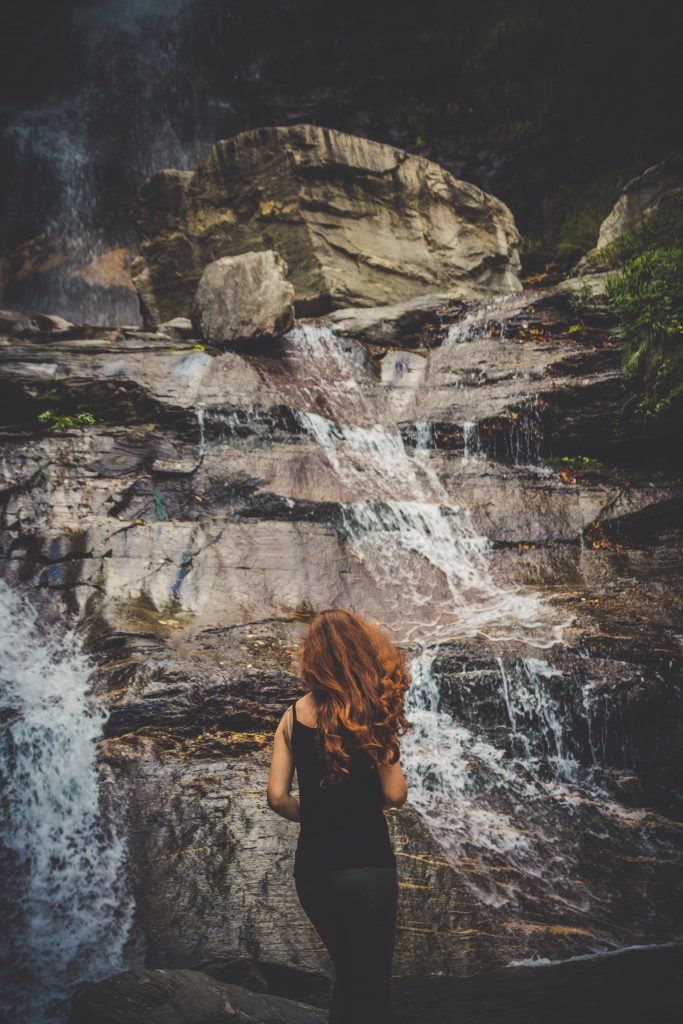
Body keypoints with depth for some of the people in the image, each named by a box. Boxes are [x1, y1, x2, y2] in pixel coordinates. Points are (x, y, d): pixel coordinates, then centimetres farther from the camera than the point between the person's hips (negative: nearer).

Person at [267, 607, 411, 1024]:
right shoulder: (369, 713, -9)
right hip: (365, 866, -5)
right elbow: (395, 795, -11)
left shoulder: (293, 715, 2)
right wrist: (387, 747, 5)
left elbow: (278, 796, -1)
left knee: (349, 977, 24)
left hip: (312, 869, 5)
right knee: (371, 989, 7)